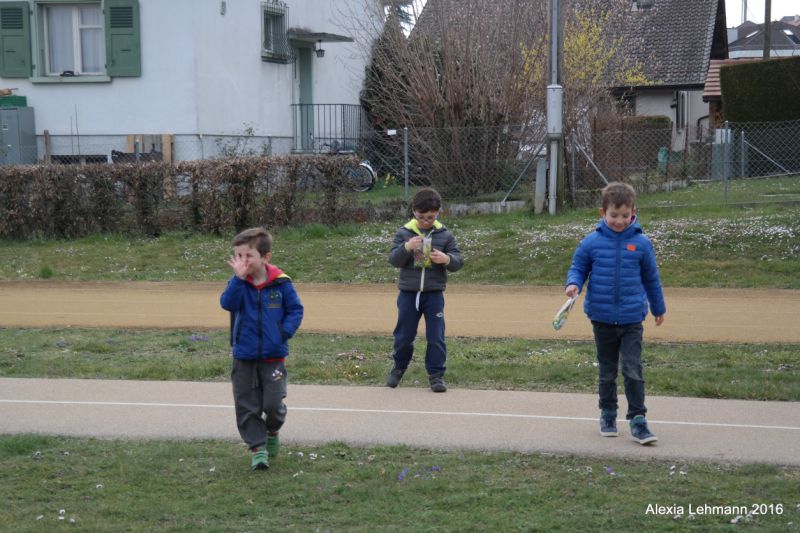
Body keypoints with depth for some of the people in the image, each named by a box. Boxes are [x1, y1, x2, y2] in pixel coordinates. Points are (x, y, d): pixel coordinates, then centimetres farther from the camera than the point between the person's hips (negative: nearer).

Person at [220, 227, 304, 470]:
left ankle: (272, 432, 28)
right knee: (247, 406, 4)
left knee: (273, 404, -3)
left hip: (273, 356, -2)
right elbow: (228, 304, -21)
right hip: (244, 357, 2)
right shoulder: (238, 283, -2)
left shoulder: (280, 282, -6)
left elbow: (296, 310, 1)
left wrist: (285, 332, -13)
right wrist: (239, 277, -29)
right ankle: (258, 447, 16)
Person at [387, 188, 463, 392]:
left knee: (436, 337, -2)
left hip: (434, 294, 0)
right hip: (408, 293, 0)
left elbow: (458, 261, -1)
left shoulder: (445, 235, -1)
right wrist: (406, 247, -27)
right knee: (404, 335, 10)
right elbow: (393, 260, -9)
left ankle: (436, 375, 8)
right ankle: (399, 367, 32)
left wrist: (447, 259, -24)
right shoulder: (403, 233, -3)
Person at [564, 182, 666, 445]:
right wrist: (574, 283, -18)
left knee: (633, 370, -8)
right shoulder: (592, 242, -3)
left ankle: (637, 419, -2)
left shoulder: (641, 243, -2)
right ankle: (608, 415, 26)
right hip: (602, 318, 1)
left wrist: (658, 308, 21)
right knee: (607, 371, 13)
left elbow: (651, 277, 10)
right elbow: (578, 268, 6)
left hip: (632, 319, -1)